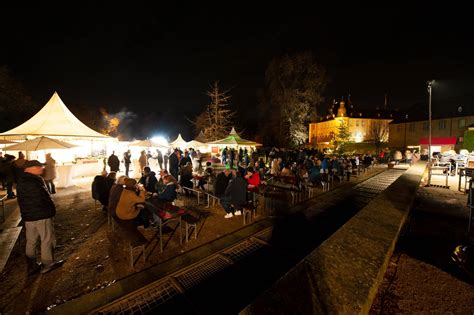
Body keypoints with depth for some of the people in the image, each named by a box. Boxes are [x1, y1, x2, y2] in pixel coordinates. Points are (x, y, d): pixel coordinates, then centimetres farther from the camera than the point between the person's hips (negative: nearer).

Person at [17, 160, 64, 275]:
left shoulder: (20, 182, 10)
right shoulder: (36, 180, -19)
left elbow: (21, 201, 15)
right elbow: (45, 197, -17)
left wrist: (25, 215, 20)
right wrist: (52, 210, -3)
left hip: (27, 216, 9)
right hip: (42, 215, -9)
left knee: (31, 241, 16)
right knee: (47, 240, 4)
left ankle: (31, 266, 26)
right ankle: (47, 264, 14)